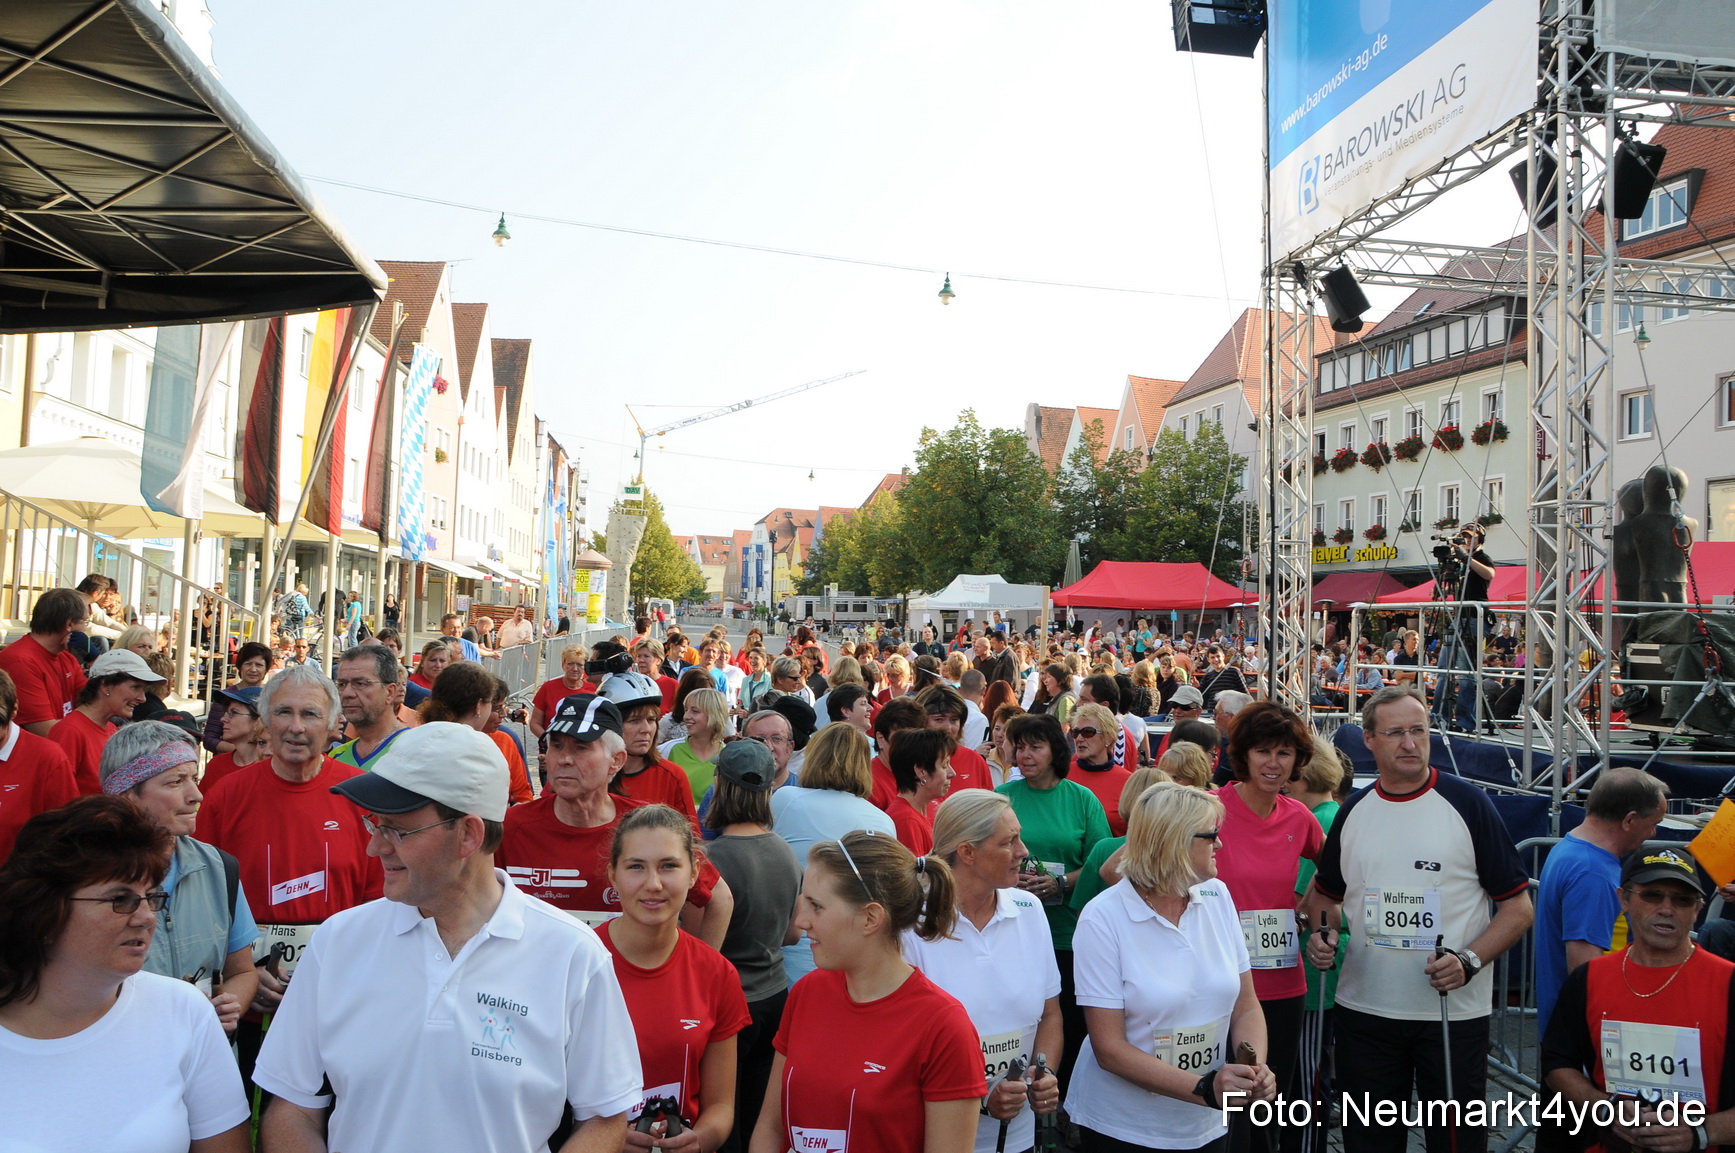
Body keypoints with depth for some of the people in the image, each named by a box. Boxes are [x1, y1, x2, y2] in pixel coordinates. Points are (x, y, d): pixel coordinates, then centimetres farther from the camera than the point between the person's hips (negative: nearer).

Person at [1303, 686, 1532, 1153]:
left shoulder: (1468, 804, -6)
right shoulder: (1352, 813, 5)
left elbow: (1518, 906, -5)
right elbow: (1325, 894, 17)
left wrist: (1469, 961, -18)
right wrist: (1321, 935, -3)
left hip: (1454, 1010, -3)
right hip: (1364, 1008, 3)